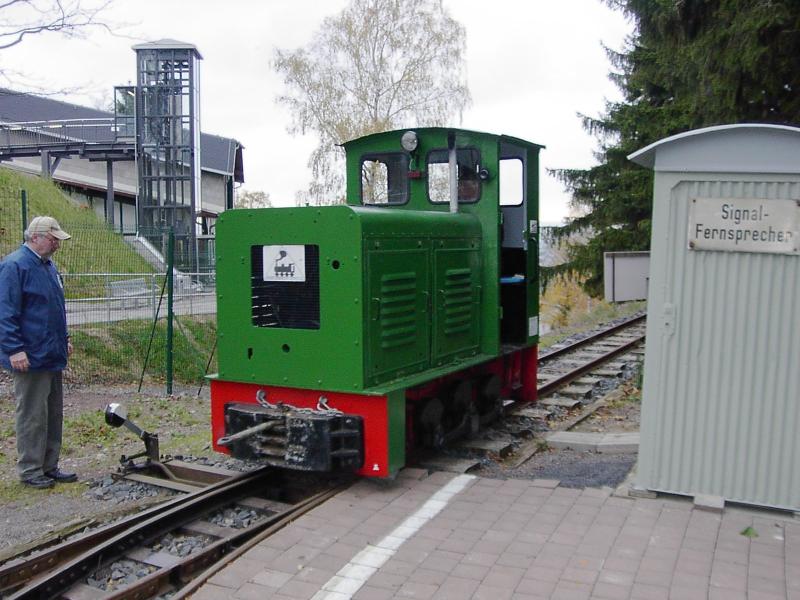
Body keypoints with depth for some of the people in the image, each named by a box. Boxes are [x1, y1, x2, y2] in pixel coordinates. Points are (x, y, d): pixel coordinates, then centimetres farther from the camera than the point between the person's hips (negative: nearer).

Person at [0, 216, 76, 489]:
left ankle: (49, 466, 23)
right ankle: (30, 470, 10)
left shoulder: (48, 265, 15)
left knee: (53, 414, 13)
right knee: (32, 416, -1)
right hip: (31, 357, -9)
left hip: (52, 355, 9)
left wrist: (64, 339, 23)